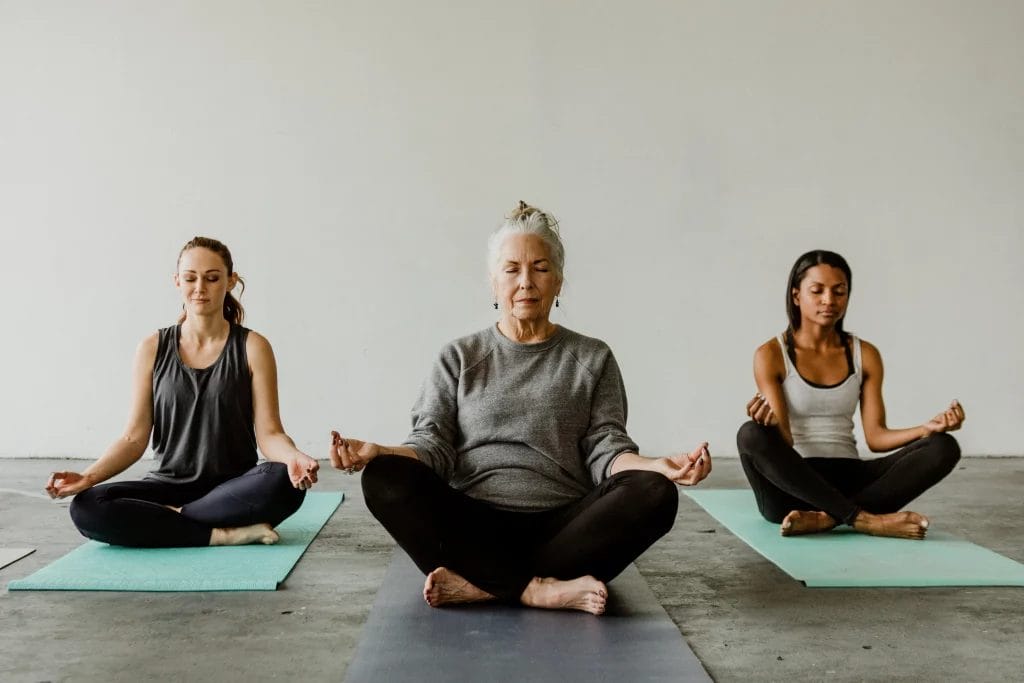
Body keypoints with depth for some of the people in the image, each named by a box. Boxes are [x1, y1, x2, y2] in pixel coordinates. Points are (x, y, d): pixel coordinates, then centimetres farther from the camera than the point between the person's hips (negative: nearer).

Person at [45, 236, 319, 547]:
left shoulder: (252, 347, -2)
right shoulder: (153, 349, 3)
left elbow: (268, 432, -7)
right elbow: (135, 437, 1)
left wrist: (293, 457, -30)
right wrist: (87, 477, -16)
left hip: (233, 490, -1)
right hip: (169, 485, 2)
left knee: (283, 482, -35)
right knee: (87, 508, -26)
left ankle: (168, 519, -17)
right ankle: (225, 534, -23)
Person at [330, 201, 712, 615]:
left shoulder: (592, 358, 13)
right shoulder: (460, 357, 13)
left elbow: (605, 448, 3)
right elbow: (433, 443, 3)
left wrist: (658, 466, -18)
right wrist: (378, 452, -18)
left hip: (564, 528, 1)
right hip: (474, 527, 0)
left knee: (654, 494, -27)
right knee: (385, 478, -26)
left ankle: (481, 585, -26)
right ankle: (540, 589, -29)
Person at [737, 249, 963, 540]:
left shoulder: (865, 355, 9)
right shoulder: (771, 355, -3)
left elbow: (875, 436, 2)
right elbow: (783, 440, -11)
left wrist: (927, 428, -16)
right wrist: (771, 424, -35)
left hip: (848, 480, 4)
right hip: (793, 488, -4)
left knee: (943, 447, -17)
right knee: (751, 435, -35)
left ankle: (826, 518, -31)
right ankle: (863, 518, -31)